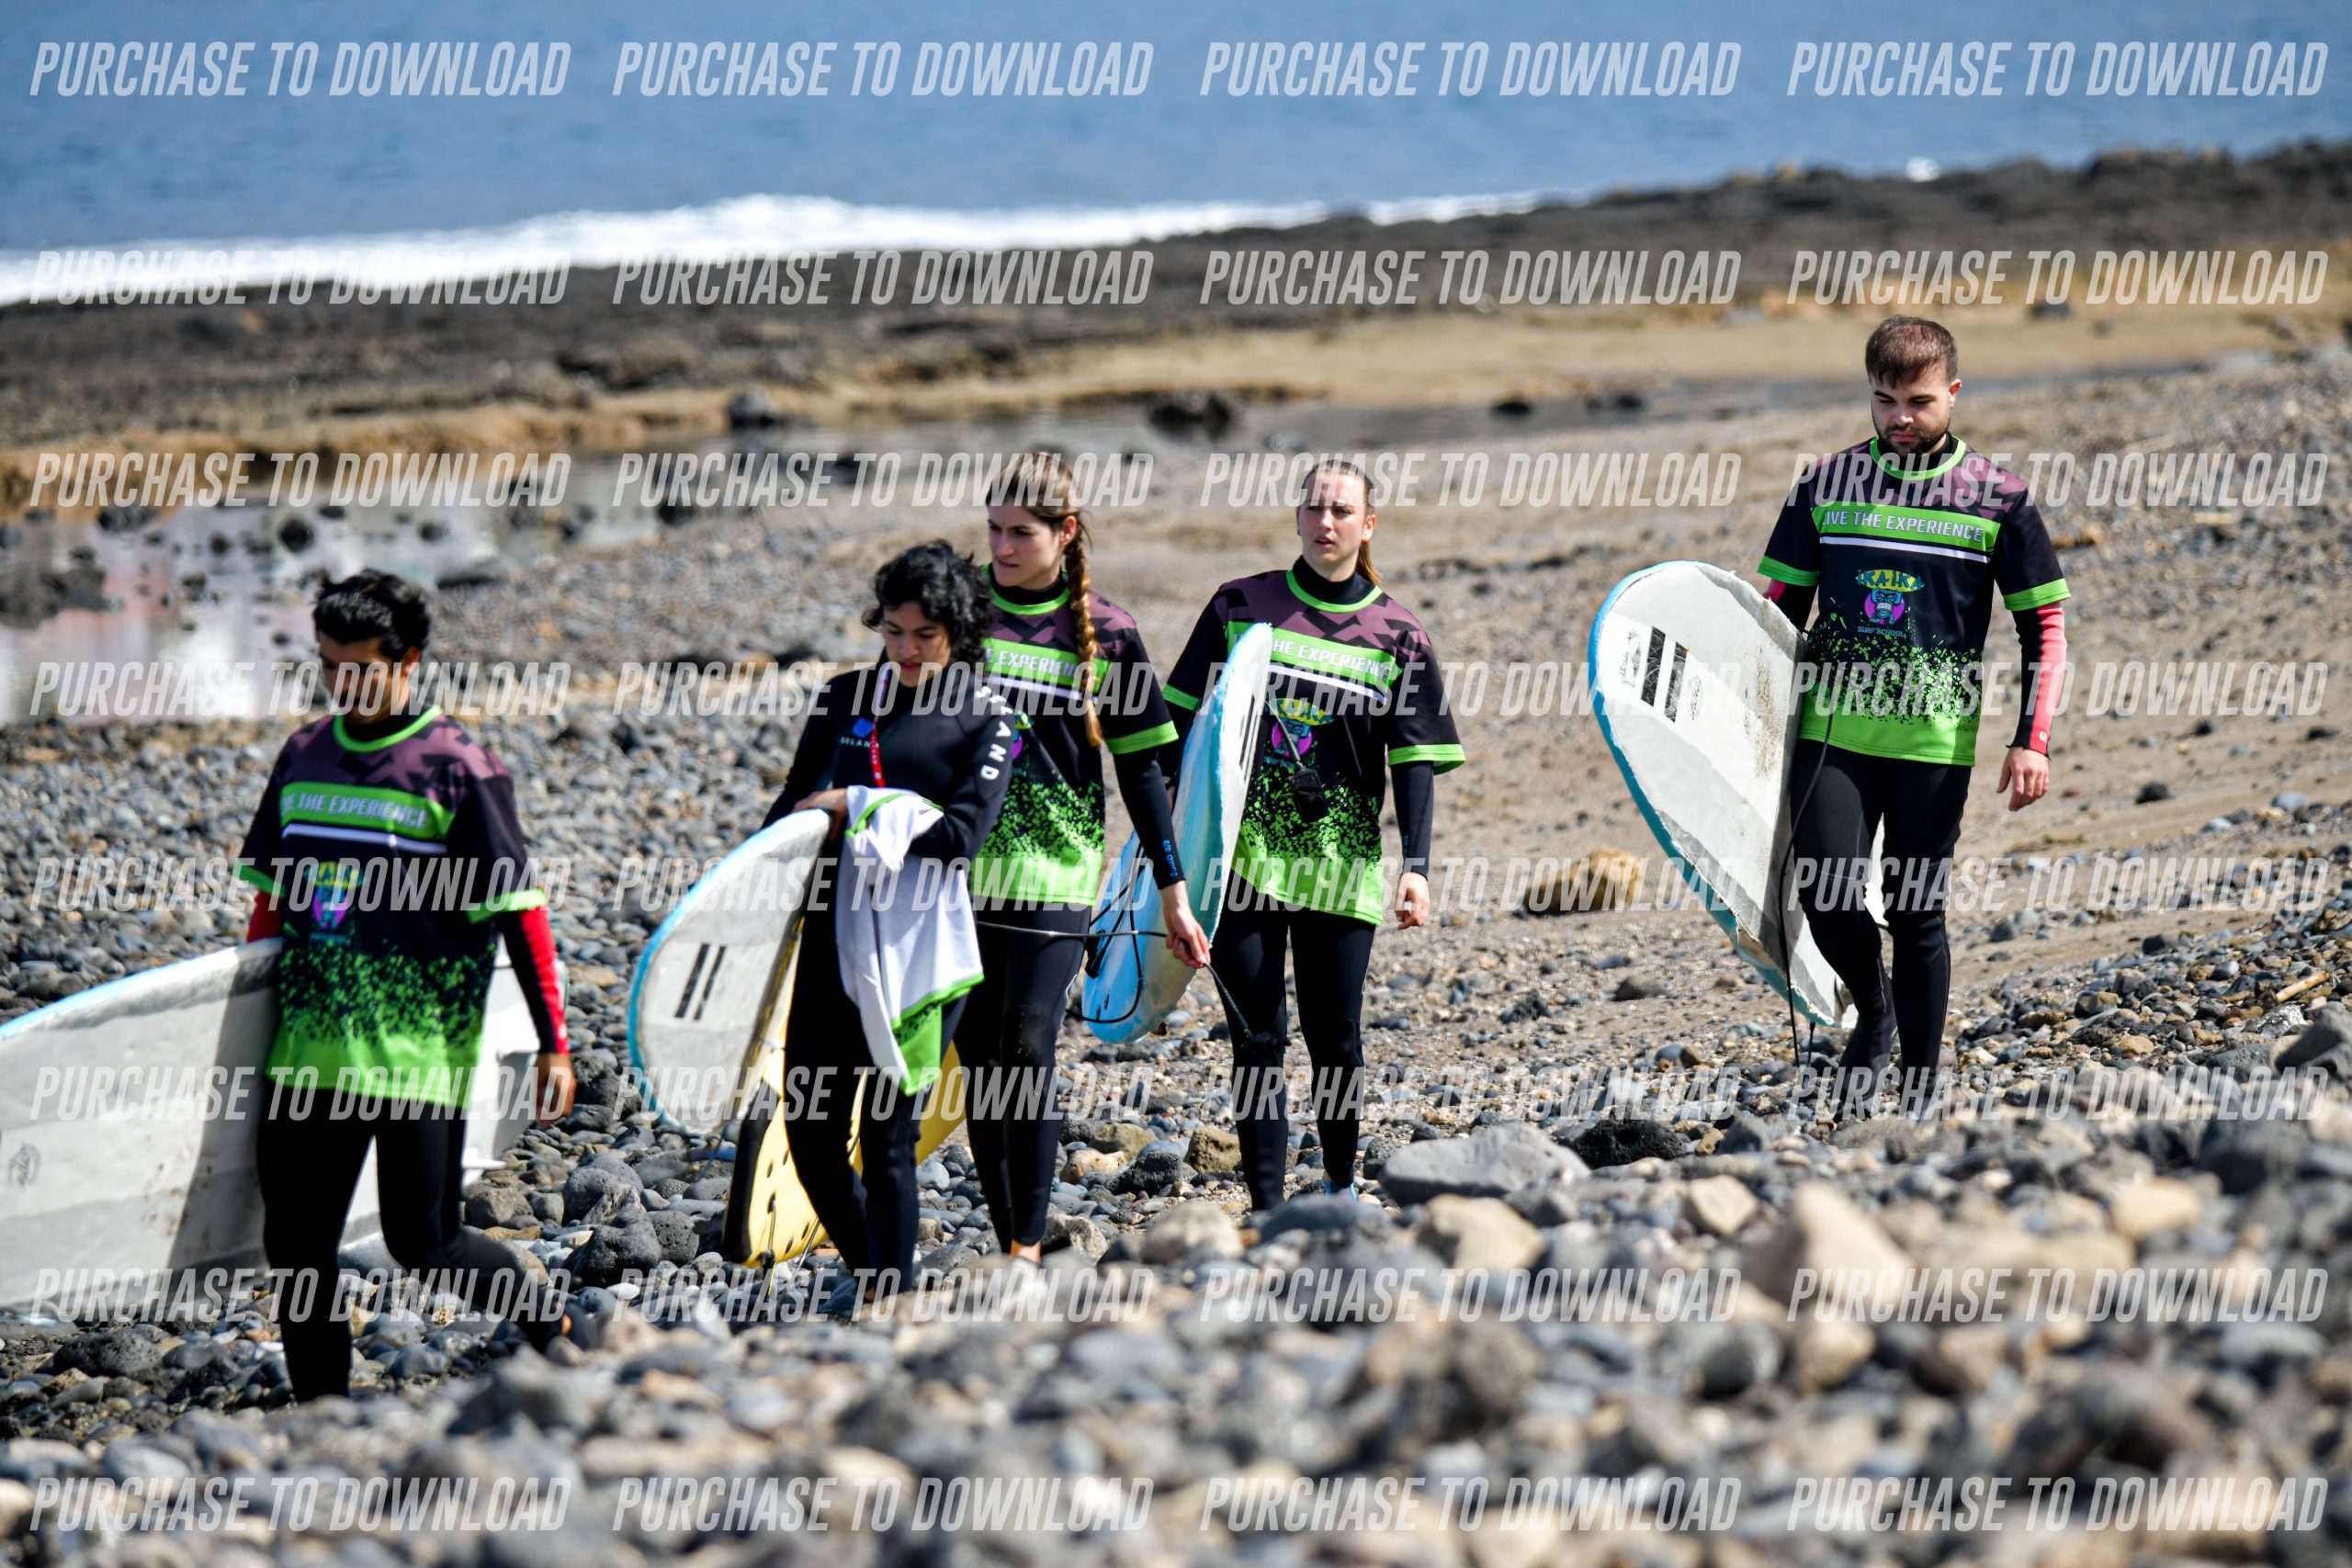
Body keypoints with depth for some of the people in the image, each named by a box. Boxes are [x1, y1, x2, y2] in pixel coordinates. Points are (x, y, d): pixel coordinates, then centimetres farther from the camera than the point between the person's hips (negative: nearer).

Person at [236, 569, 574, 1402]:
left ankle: (553, 1319, 25)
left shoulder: (458, 769, -6)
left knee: (423, 1242, -3)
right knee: (295, 1245, 3)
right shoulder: (304, 755, 10)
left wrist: (554, 1044, -7)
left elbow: (519, 911, -6)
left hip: (418, 1047, -5)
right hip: (309, 1044, 5)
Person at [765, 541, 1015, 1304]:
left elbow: (960, 835, -13)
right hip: (832, 932, 4)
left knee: (887, 1133, -6)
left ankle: (890, 1300, 4)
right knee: (809, 1129, 4)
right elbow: (792, 806, 16)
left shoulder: (987, 719, -1)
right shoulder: (843, 696, 11)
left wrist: (854, 809, -12)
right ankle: (866, 1269, 26)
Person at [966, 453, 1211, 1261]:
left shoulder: (1106, 634, 1)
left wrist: (1173, 891, 6)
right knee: (980, 1063, 2)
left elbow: (1140, 769, 6)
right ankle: (1006, 1247, 10)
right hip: (957, 869, 2)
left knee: (1028, 1052, -14)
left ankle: (1030, 1248, -9)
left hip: (1053, 875, -2)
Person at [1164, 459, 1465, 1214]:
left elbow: (1416, 760, 0)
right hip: (1240, 850, 0)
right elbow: (1189, 720, 10)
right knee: (1257, 1037, -4)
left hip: (1341, 861, 0)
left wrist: (1416, 865, -10)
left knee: (1336, 1039, 3)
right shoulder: (1240, 605, 6)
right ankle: (1268, 1212, -4)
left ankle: (1341, 1187, 26)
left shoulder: (1396, 635, 3)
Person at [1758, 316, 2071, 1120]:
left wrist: (2031, 740, -4)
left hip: (1934, 741, -2)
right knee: (1825, 892, -11)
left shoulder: (1995, 496, 1)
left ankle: (1921, 1089, 16)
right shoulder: (1828, 482, 6)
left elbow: (2044, 626, 4)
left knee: (1915, 913, 2)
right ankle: (1872, 1010, 19)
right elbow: (1782, 607, 14)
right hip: (1832, 728, 2)